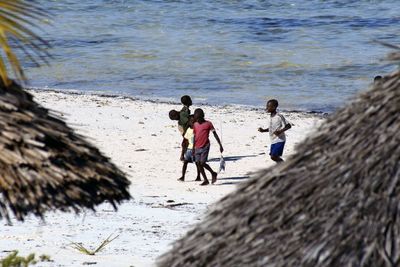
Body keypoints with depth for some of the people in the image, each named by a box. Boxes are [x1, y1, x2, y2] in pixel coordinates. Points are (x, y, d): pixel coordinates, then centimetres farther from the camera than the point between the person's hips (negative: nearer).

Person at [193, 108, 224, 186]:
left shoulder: (208, 124, -5)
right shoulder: (195, 125, 9)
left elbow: (215, 135, -3)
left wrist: (220, 145, -7)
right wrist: (193, 148, 15)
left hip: (205, 146, -5)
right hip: (197, 147, 5)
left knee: (202, 163, -14)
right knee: (198, 163, 2)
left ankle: (213, 173, 10)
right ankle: (205, 180, 11)